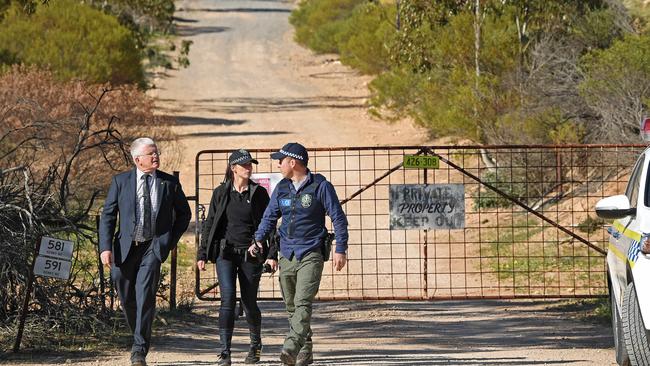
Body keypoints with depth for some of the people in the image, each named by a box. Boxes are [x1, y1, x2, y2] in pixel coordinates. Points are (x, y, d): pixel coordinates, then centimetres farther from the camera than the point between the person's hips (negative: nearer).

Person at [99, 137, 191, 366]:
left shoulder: (170, 183, 4)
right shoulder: (121, 182, 3)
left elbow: (184, 213, 18)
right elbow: (107, 216, 2)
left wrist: (172, 240, 7)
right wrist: (106, 248, -8)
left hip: (154, 246, -2)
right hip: (126, 246, 2)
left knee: (145, 295, -17)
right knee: (127, 298, 8)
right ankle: (140, 337, 32)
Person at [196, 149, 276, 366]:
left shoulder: (259, 193, 3)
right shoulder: (221, 193, 6)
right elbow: (209, 224, 10)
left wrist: (272, 254, -5)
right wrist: (202, 254, 6)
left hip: (251, 254, 0)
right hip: (225, 253, 0)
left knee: (249, 302, 6)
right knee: (227, 299, -14)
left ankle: (255, 345, 30)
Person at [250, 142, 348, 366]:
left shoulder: (320, 186, -5)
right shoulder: (281, 188, 12)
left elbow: (338, 218, -3)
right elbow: (270, 217, 20)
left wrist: (340, 249, -9)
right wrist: (259, 239, 4)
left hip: (311, 255, -6)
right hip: (286, 255, 6)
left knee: (302, 302, -19)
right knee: (291, 306, 9)